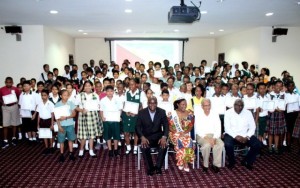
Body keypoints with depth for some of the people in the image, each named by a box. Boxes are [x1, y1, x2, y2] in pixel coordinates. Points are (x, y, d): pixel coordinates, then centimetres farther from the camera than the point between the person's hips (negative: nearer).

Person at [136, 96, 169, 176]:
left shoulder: (162, 112, -1)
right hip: (146, 136, 0)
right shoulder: (142, 112, -4)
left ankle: (158, 166, -8)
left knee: (164, 146, -30)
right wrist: (142, 137, -24)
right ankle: (150, 167, -8)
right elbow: (138, 127, -5)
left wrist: (164, 137, -23)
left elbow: (166, 126, -4)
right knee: (144, 147, -31)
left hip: (158, 136, 1)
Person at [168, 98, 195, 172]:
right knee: (180, 141, -33)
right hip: (175, 134, -2)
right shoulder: (172, 114, 0)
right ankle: (185, 163, -19)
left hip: (186, 134, 2)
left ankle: (181, 162, -19)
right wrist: (177, 132, -15)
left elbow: (191, 126, 4)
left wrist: (185, 132, -14)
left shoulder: (189, 114, 7)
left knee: (188, 141, -30)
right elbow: (169, 126, -2)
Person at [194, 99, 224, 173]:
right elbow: (198, 129, -8)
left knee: (220, 144, -28)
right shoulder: (198, 114, -2)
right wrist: (206, 138, -21)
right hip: (201, 136, -2)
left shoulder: (215, 114, 6)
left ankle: (216, 164, -15)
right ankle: (205, 165, -13)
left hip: (213, 135, 3)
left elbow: (218, 129, 0)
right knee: (207, 145, -33)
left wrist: (214, 138, -17)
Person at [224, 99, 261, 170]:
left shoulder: (248, 113, 3)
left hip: (245, 135, 3)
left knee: (258, 145, -19)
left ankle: (247, 161, 6)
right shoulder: (228, 113, -4)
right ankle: (232, 162, -1)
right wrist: (236, 136, -22)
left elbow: (252, 127, 2)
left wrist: (247, 137, -15)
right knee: (228, 145, -33)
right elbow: (227, 128, -9)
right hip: (232, 134, -3)